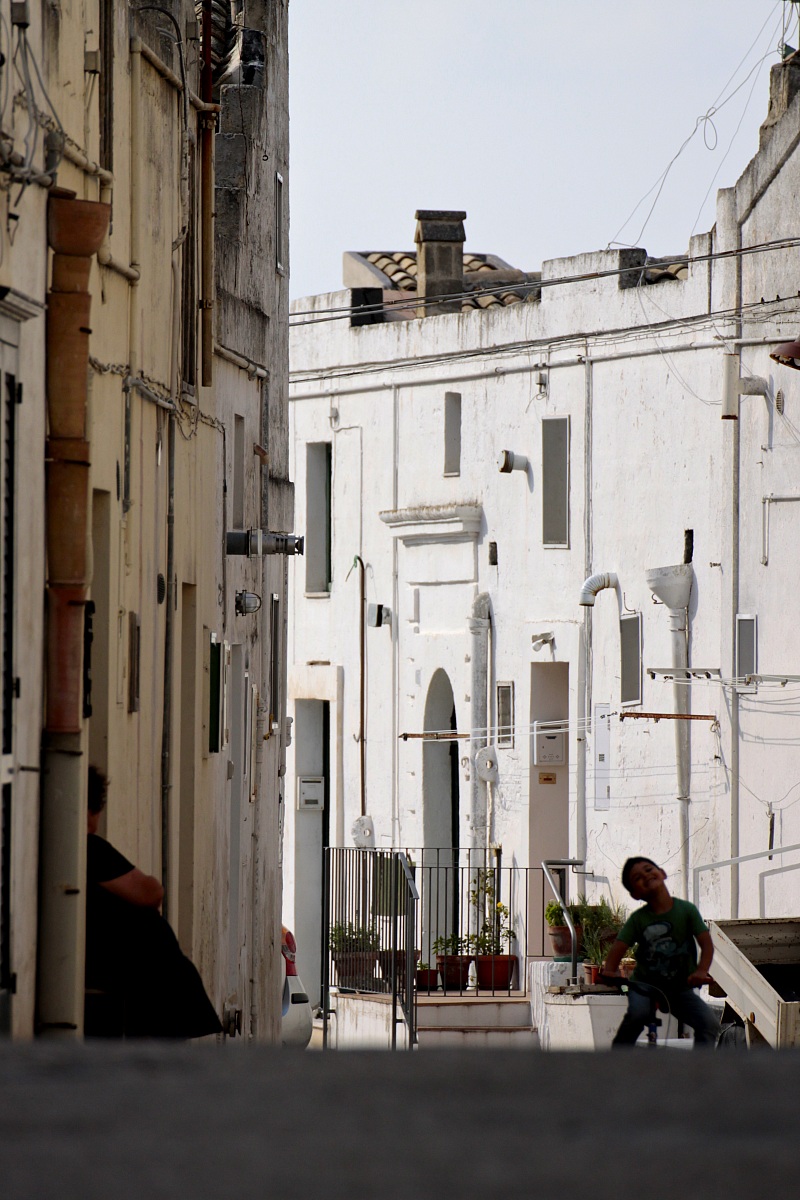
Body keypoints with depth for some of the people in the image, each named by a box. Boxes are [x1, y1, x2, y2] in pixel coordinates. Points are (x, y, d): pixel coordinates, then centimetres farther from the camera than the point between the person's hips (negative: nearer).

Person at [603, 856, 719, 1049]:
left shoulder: (686, 910, -5)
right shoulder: (638, 919, -5)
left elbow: (706, 942, -11)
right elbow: (618, 948, -12)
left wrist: (701, 971, -29)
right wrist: (609, 971, -33)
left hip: (680, 988, 1)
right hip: (645, 984, -1)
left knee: (709, 1023, -21)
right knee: (637, 1012, -33)